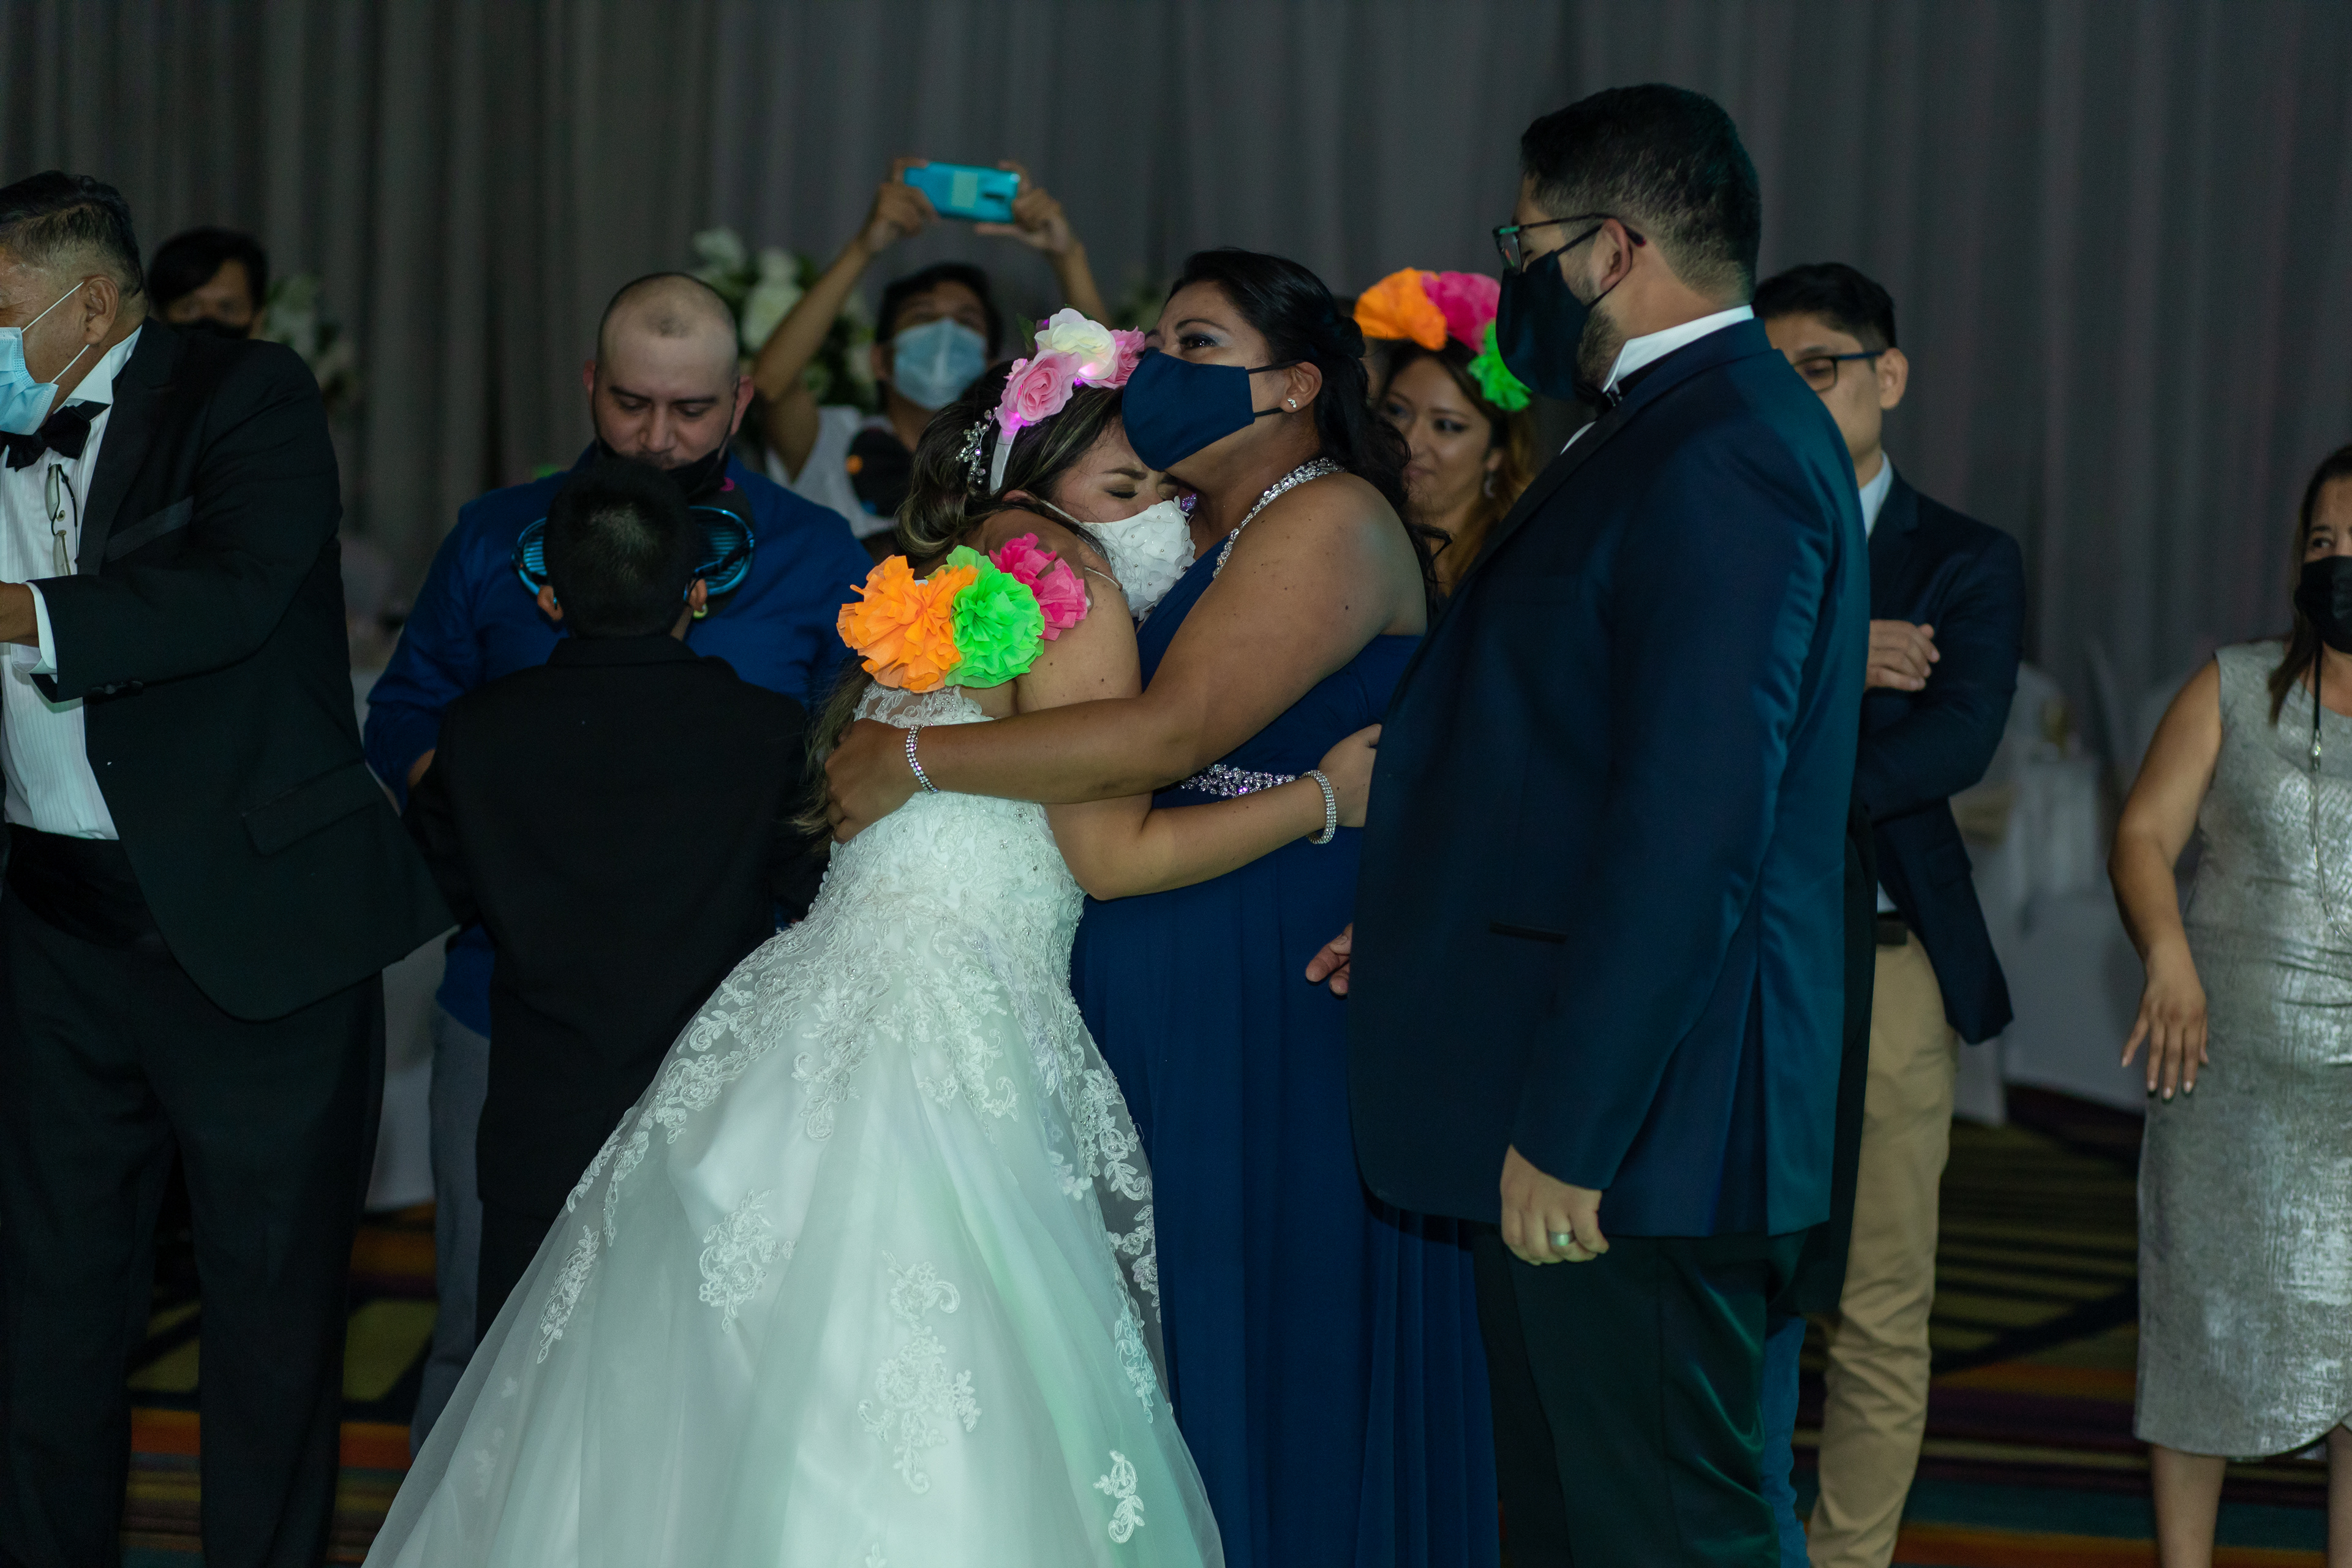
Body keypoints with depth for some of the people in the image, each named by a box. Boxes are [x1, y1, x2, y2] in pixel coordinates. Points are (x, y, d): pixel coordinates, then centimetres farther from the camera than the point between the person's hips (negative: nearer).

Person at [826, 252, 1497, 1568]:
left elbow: (1167, 735, -22)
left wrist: (916, 762, -17)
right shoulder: (1200, 531, 17)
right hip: (1160, 997, 8)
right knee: (1162, 1340, 9)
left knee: (1263, 1341, -1)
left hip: (1275, 1007, -8)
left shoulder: (1329, 524, -13)